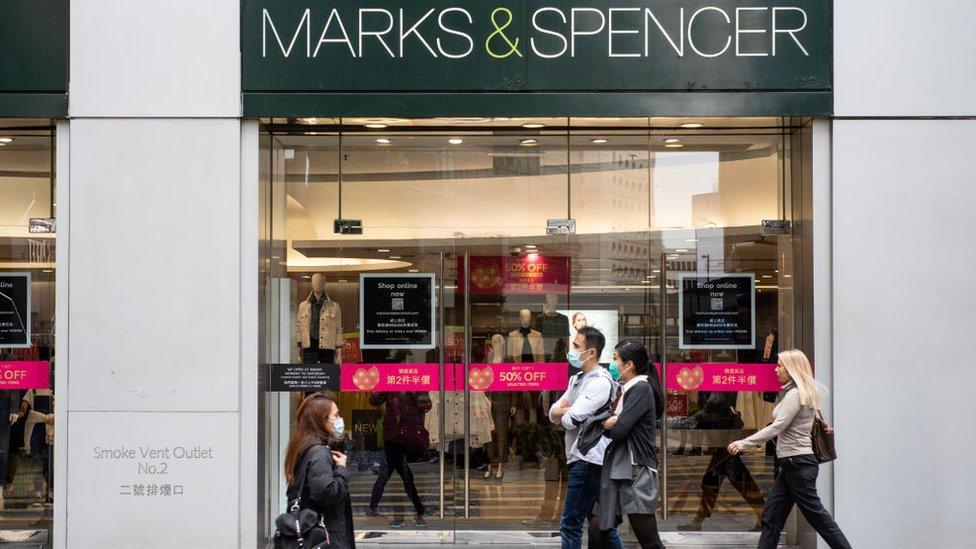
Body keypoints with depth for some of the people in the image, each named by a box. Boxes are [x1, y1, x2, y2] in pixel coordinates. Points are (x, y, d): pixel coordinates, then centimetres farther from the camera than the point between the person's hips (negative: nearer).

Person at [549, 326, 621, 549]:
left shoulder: (600, 382, -13)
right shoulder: (576, 379, 17)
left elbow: (570, 420, -18)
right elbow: (553, 414, 15)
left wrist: (561, 413, 5)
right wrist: (565, 411, -7)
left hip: (588, 460, -10)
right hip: (582, 458, 10)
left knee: (570, 525, -8)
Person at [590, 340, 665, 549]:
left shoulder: (641, 389, -11)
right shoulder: (629, 390, 16)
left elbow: (618, 431, -17)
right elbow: (613, 427, 14)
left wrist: (605, 424, 3)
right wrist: (611, 421, -6)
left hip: (636, 472, -9)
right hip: (617, 471, 9)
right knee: (597, 530, 9)